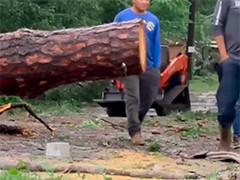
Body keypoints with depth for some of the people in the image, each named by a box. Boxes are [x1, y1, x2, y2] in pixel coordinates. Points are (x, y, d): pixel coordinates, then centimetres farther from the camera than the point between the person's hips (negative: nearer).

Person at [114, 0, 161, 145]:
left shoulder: (153, 20, 6)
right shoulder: (122, 17, -3)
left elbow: (156, 45, 9)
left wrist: (156, 67, 5)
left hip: (149, 66, 4)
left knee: (148, 99, 12)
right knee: (133, 98, -9)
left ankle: (134, 124, 33)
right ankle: (135, 132, -8)